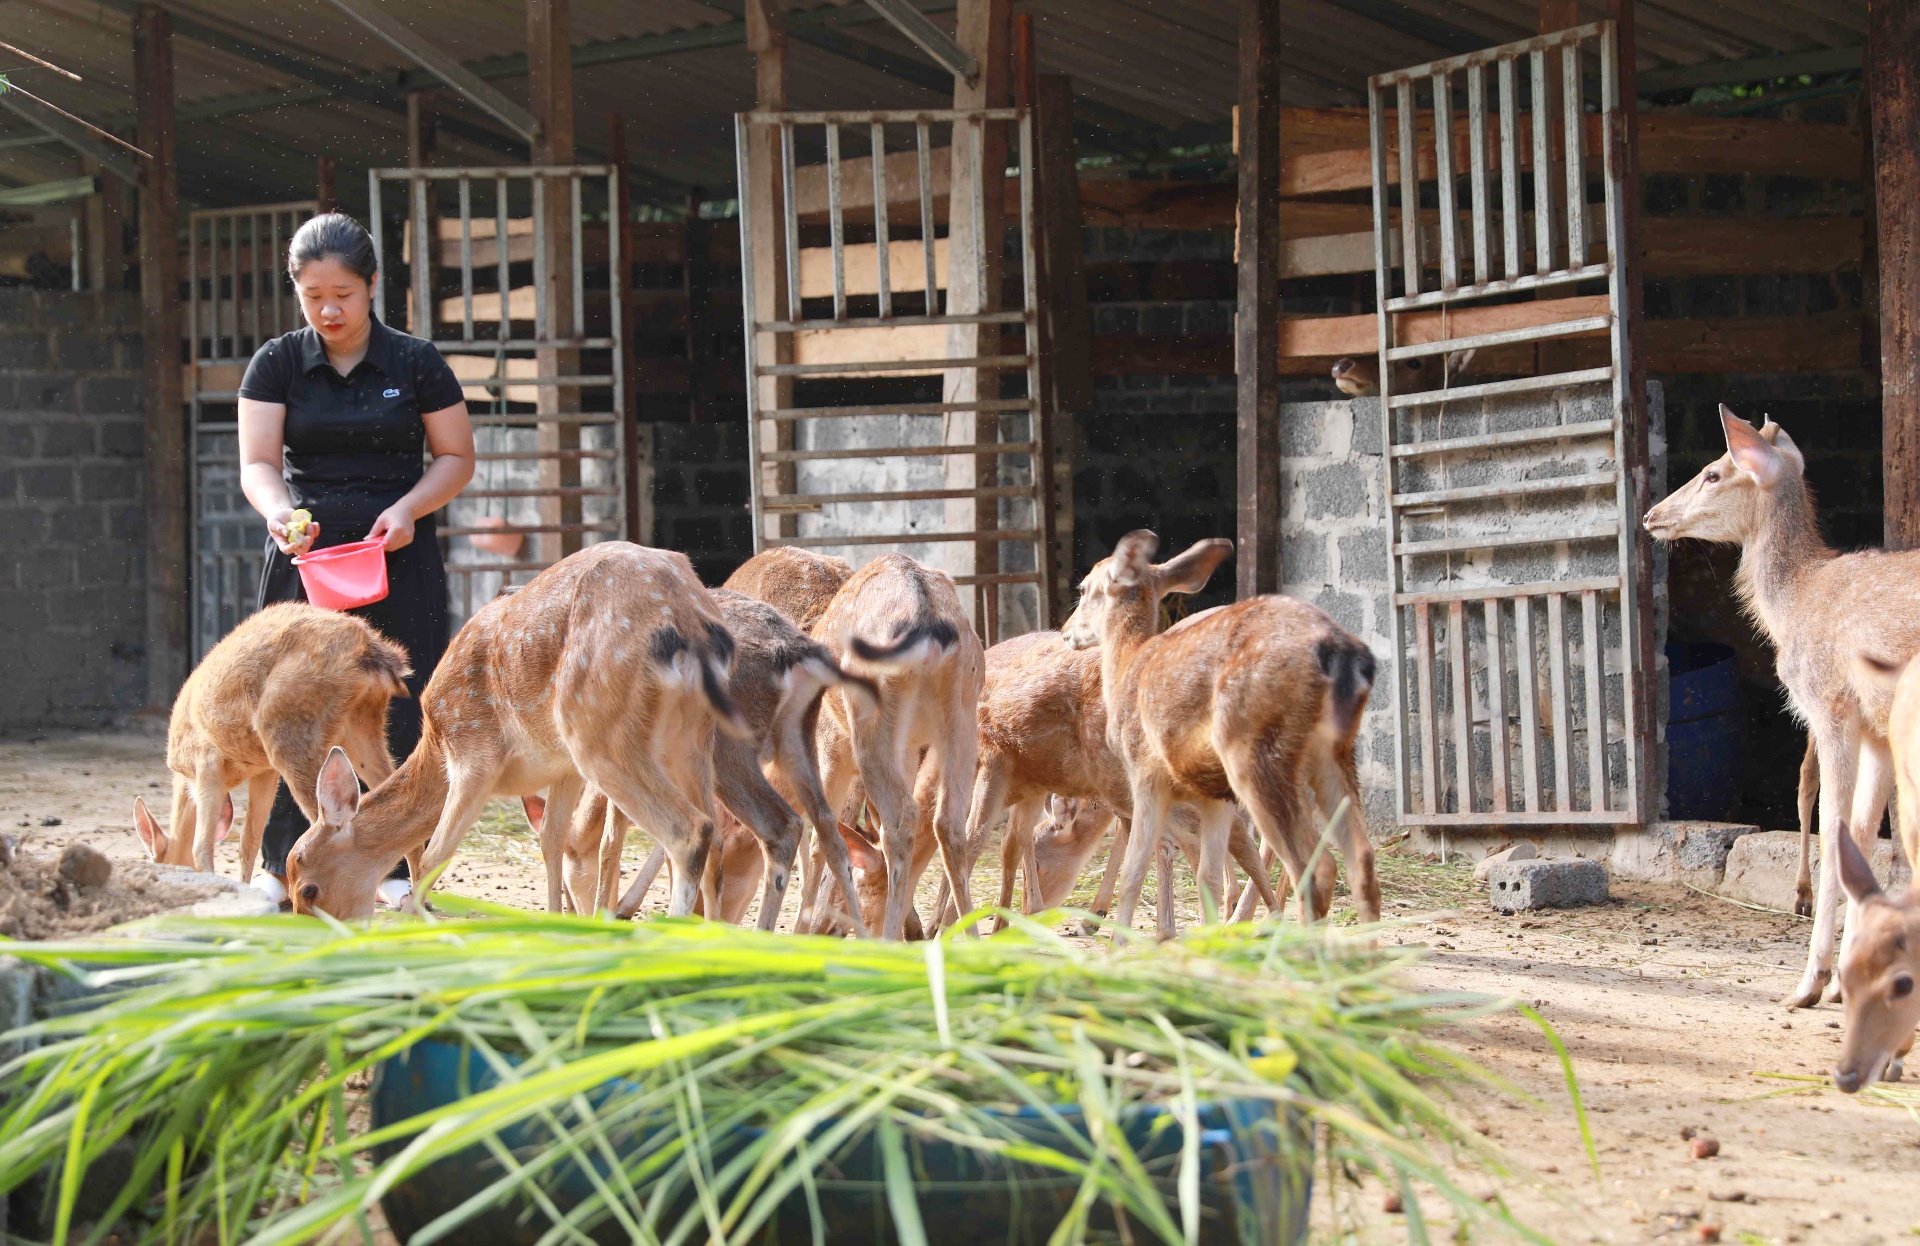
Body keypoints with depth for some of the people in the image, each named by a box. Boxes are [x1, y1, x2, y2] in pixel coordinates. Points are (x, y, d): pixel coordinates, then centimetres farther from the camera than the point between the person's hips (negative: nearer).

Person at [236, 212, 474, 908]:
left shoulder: (415, 363, 3)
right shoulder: (276, 364, 4)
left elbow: (457, 458, 7)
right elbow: (257, 463, -2)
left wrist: (408, 508, -11)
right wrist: (279, 512, -24)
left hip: (398, 557, 0)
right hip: (305, 553, 1)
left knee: (398, 708, -3)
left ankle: (396, 866, 2)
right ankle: (282, 864, 4)